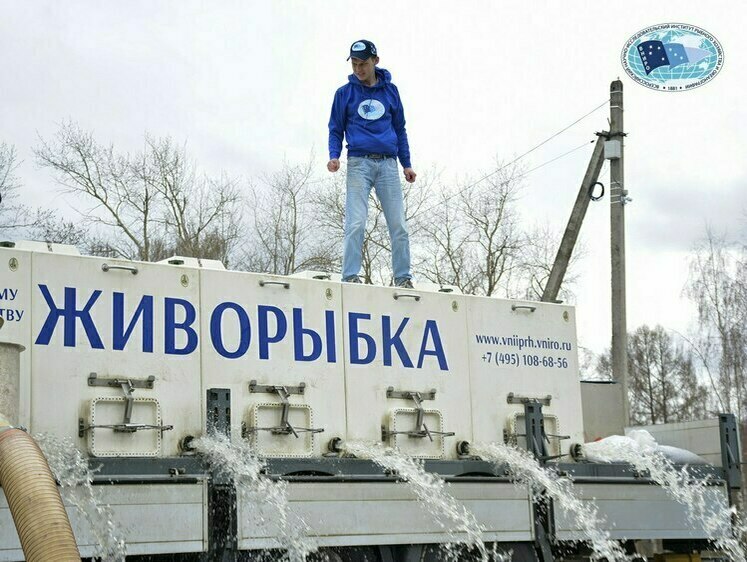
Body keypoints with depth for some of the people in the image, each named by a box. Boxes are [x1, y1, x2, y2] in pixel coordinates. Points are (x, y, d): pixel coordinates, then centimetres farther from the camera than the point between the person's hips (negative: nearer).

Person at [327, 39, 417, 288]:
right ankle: (350, 276, -11)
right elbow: (336, 130, 12)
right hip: (359, 163, -2)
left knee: (398, 225, -1)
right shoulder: (345, 93, 8)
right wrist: (334, 156, -6)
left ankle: (402, 277, 6)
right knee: (356, 223, -13)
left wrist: (406, 164, 14)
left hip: (388, 163, 2)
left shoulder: (390, 90, 12)